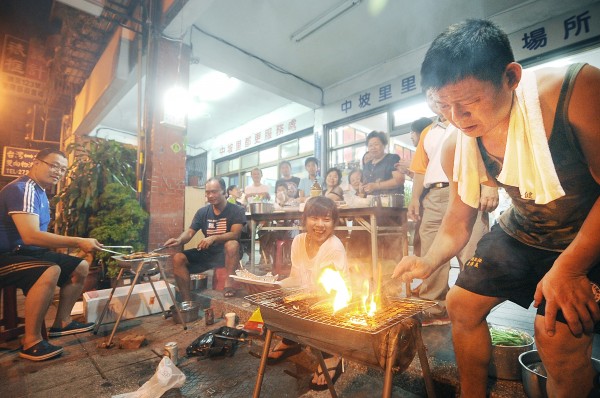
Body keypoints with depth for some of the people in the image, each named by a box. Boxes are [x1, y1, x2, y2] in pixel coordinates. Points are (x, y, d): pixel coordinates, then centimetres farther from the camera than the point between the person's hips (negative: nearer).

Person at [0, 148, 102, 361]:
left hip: (26, 253, 10)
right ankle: (31, 342, -21)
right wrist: (78, 242, -32)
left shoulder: (40, 191, 13)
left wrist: (75, 243, 6)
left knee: (81, 266, 7)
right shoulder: (22, 189, -19)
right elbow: (30, 236, -32)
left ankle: (61, 322, 14)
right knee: (50, 271, -35)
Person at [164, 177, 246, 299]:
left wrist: (214, 238, -40)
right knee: (178, 259, -14)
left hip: (226, 253, -5)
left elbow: (235, 234, -24)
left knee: (232, 244, -38)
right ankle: (187, 301, -11)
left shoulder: (236, 210, -11)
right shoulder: (202, 212, 3)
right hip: (207, 252, 5)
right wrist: (179, 240, -25)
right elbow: (190, 232, -1)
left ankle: (229, 283, -32)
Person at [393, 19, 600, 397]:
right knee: (462, 304, 6)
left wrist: (569, 267, -29)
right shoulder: (456, 148, -14)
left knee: (559, 337, -20)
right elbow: (459, 218, -2)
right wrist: (429, 262, -17)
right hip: (520, 233, 5)